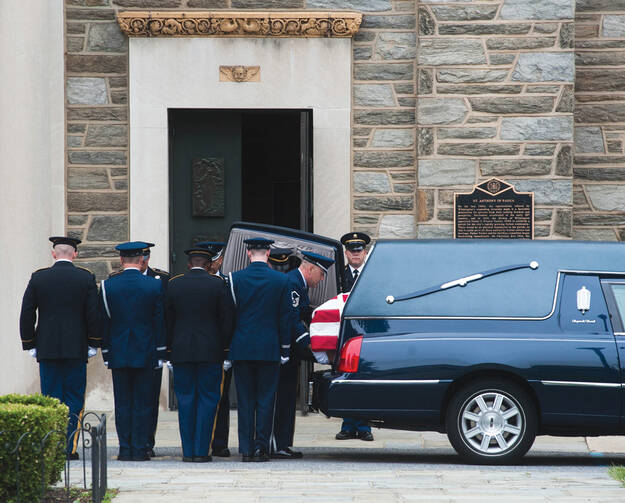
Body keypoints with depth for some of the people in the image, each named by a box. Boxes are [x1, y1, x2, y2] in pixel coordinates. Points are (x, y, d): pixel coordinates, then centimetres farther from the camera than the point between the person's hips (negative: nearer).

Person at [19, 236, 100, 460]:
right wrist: (93, 344, 6)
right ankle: (69, 447, -2)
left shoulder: (38, 278, 0)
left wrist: (30, 345, 9)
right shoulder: (86, 278, -2)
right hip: (76, 349, -1)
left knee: (50, 399, 6)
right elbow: (94, 315, -4)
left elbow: (26, 315, 1)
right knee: (74, 400, 4)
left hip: (47, 349, 1)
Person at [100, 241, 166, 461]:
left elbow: (103, 322, 2)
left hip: (118, 353, 1)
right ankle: (139, 449, 1)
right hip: (145, 352, -1)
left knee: (122, 403, 5)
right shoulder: (154, 285, -4)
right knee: (142, 402, 2)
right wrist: (160, 353, 6)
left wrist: (106, 352, 9)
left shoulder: (108, 285, -2)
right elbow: (160, 321, -1)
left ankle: (125, 449, 5)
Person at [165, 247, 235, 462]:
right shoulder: (217, 285, -4)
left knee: (185, 400, 7)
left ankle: (188, 450, 6)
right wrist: (225, 348, 5)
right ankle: (201, 450, -1)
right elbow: (227, 320, -3)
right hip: (210, 352, -2)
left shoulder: (174, 284, 2)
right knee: (207, 399, 3)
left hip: (181, 352, 2)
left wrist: (169, 348, 11)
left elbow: (166, 320, 5)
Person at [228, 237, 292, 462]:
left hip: (242, 348, 1)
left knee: (245, 401, 6)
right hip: (269, 349, -1)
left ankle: (246, 449, 5)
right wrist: (285, 350, 7)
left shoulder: (235, 279, -3)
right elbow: (285, 318, 0)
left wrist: (228, 346, 9)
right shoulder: (281, 281, -2)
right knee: (265, 399, 5)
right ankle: (261, 446, 1)